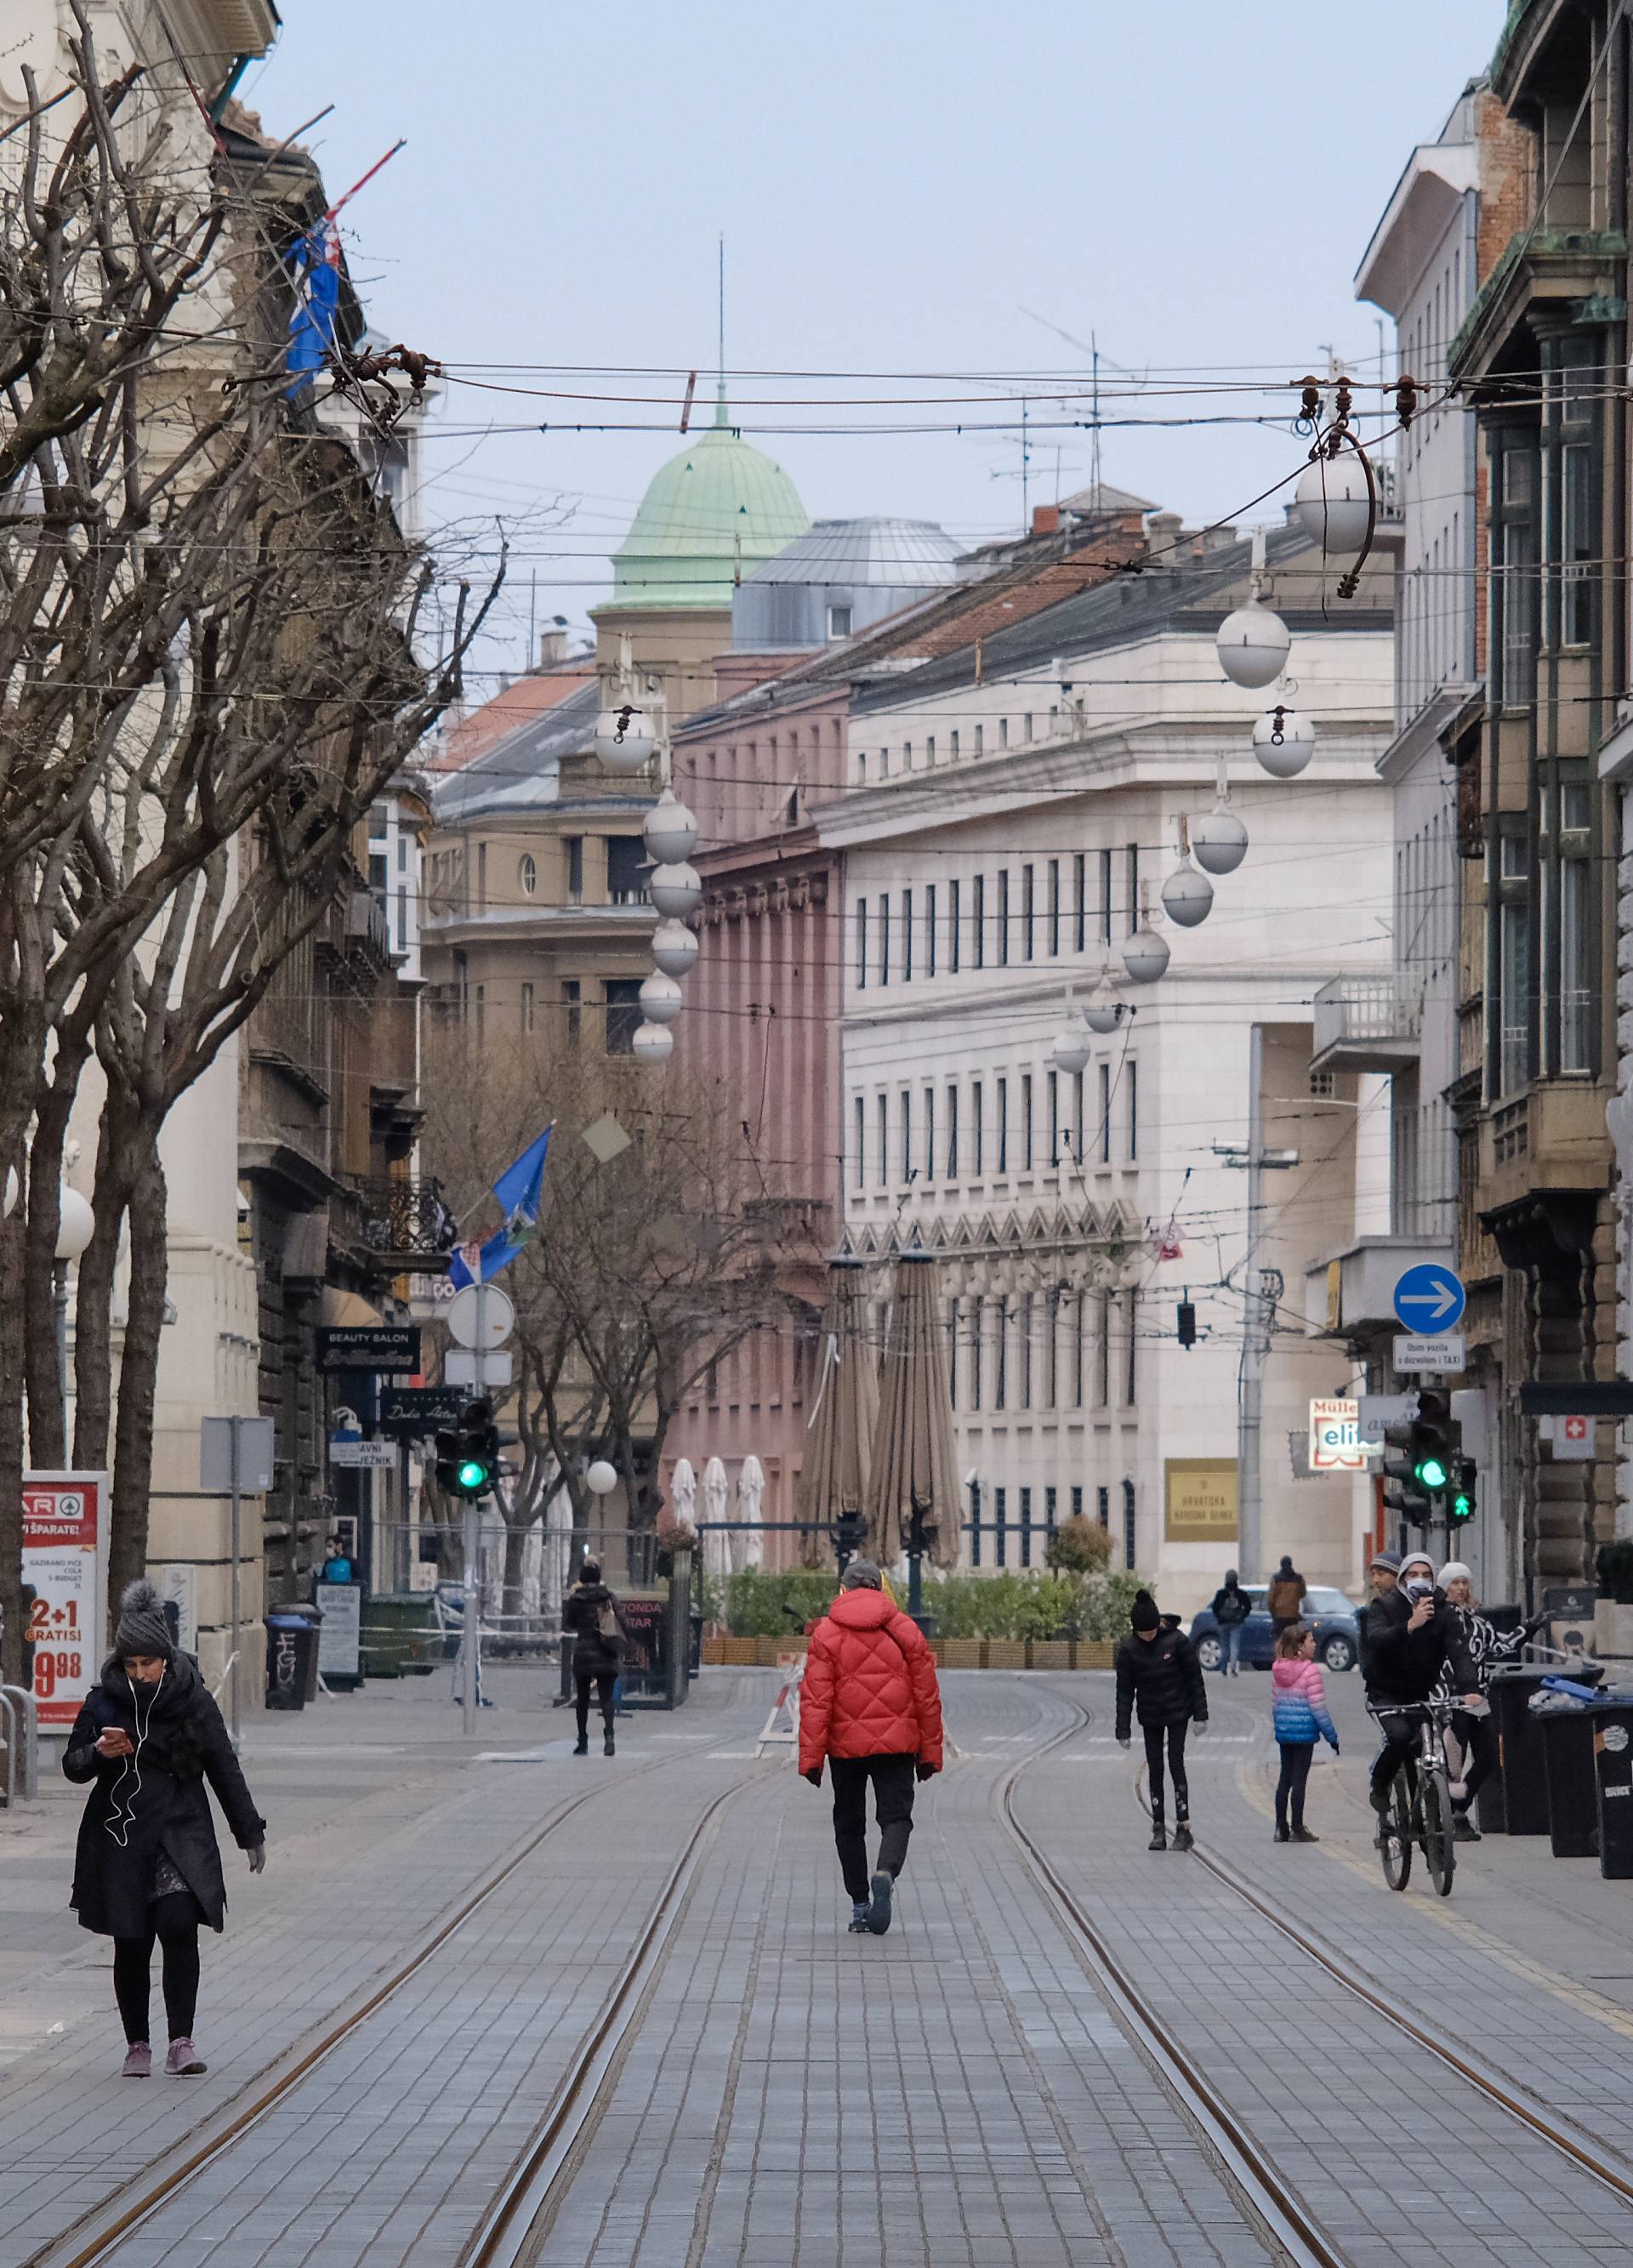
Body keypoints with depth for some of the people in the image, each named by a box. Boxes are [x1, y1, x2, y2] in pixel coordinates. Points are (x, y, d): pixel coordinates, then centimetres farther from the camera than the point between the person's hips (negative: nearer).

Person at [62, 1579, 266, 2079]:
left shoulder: (193, 1701, 0)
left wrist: (250, 1833, 9)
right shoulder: (104, 1701, 0)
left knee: (179, 1927, -17)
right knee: (131, 1945, 4)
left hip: (180, 1834, -1)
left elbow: (224, 1770, 7)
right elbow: (72, 1766, 4)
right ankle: (137, 2046, 16)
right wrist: (99, 1752, -20)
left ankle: (181, 2043, -17)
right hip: (119, 1838, 1)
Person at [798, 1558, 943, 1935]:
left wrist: (811, 1757, -6)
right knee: (896, 1816, 2)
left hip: (846, 1746, 0)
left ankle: (859, 1906, 16)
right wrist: (930, 1753, 12)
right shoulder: (905, 1631, 3)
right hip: (897, 1744, 0)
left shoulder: (826, 1634, -2)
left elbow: (815, 1700, -7)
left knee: (849, 1823, 13)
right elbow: (927, 1696, 5)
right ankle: (886, 1873, -28)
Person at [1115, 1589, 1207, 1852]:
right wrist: (1123, 1730, -7)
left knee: (1176, 1765, -8)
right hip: (1150, 1718, 2)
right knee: (1155, 1770, 3)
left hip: (1177, 1713, -2)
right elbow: (1125, 1691, -5)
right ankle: (1158, 1830, 6)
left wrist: (1200, 1714, -7)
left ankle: (1183, 1828, -5)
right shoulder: (1128, 1650, -9)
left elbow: (1194, 1678, -6)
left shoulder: (1177, 1641, -14)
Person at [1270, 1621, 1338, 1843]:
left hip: (1283, 1732, 6)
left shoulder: (1277, 1670, 5)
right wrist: (1332, 1736, -6)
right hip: (1305, 1732, -6)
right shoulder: (1310, 1672, -14)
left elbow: (1274, 1704, 11)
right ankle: (1297, 1829, 3)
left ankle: (1281, 1828, 14)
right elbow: (1318, 1708, -14)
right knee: (1299, 1780, -1)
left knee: (1285, 1778, 12)